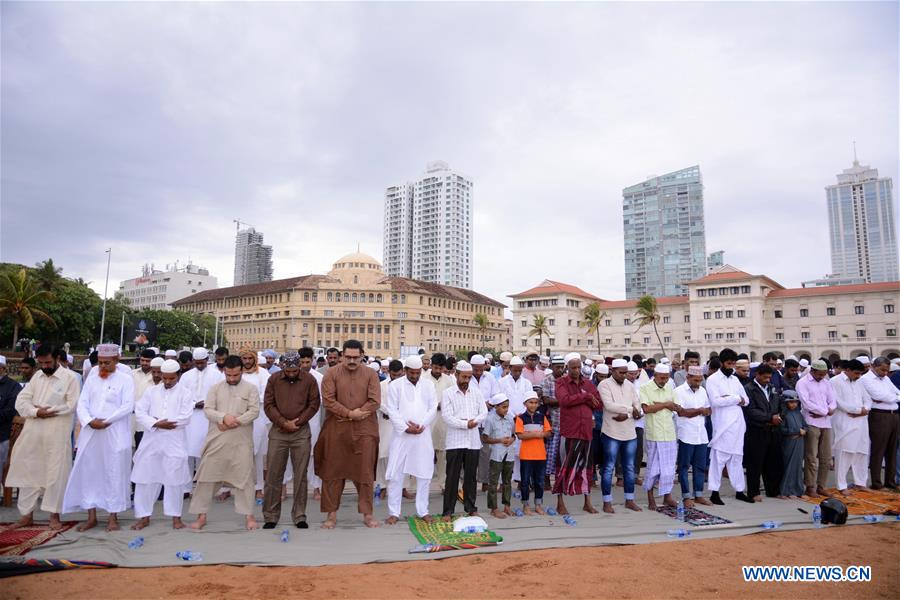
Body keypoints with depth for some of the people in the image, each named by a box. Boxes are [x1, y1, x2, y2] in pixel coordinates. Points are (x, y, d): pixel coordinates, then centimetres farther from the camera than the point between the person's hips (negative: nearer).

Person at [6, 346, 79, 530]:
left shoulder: (70, 377, -4)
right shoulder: (37, 376, 11)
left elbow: (72, 404, -10)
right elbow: (21, 401, 5)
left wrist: (48, 410, -11)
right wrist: (35, 412, -12)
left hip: (57, 434, -5)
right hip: (32, 432, 5)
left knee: (56, 473, 0)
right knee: (28, 471, 10)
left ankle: (54, 515, 11)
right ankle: (27, 514, 22)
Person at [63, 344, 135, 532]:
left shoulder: (125, 379, -1)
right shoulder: (91, 379, 12)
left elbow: (128, 406, -9)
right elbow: (82, 404, 5)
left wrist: (106, 421, -16)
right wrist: (89, 421, -13)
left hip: (115, 435, -4)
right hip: (91, 433, 4)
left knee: (114, 474, 1)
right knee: (88, 472, 7)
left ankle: (113, 516, 11)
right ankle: (91, 516, 18)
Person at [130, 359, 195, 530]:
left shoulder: (185, 393, 1)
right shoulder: (151, 391, 9)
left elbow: (185, 418, -9)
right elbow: (139, 411, -1)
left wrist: (159, 422, -9)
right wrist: (156, 424, -15)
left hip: (174, 442, -3)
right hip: (151, 441, 3)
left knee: (174, 479, 2)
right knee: (146, 478, 6)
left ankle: (176, 516, 14)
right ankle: (144, 516, 20)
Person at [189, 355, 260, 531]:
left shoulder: (251, 388, 1)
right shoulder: (216, 388, 7)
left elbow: (254, 411, -7)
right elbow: (207, 409, -2)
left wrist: (235, 422, -16)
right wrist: (224, 417, -18)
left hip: (241, 441, -2)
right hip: (217, 439, 2)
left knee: (244, 477, 3)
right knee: (207, 476, 5)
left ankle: (248, 515, 13)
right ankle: (201, 515, 18)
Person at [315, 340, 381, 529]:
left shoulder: (371, 374, 1)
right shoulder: (331, 373, 0)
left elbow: (375, 401, -5)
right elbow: (328, 400, -8)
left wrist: (355, 414, -13)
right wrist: (350, 413, -14)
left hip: (364, 430, 0)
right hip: (336, 430, 0)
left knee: (365, 472, 5)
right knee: (333, 471, 7)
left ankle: (367, 513, 17)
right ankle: (332, 513, 19)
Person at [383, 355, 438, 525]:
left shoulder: (428, 385, 6)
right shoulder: (395, 385, -2)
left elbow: (433, 409, 3)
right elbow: (392, 410, -6)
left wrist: (421, 426, -10)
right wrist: (405, 428, -14)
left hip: (423, 435, 3)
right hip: (401, 435, -2)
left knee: (424, 474, 7)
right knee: (396, 474, 1)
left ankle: (423, 511, 19)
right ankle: (393, 512, 12)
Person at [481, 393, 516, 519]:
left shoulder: (510, 418, 5)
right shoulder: (490, 419, -10)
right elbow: (484, 439, -10)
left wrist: (511, 439, -8)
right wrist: (500, 440, -17)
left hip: (509, 454, 5)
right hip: (496, 455, -5)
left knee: (507, 481, 15)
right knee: (493, 481, 1)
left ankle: (507, 506, 27)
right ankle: (494, 508, 10)